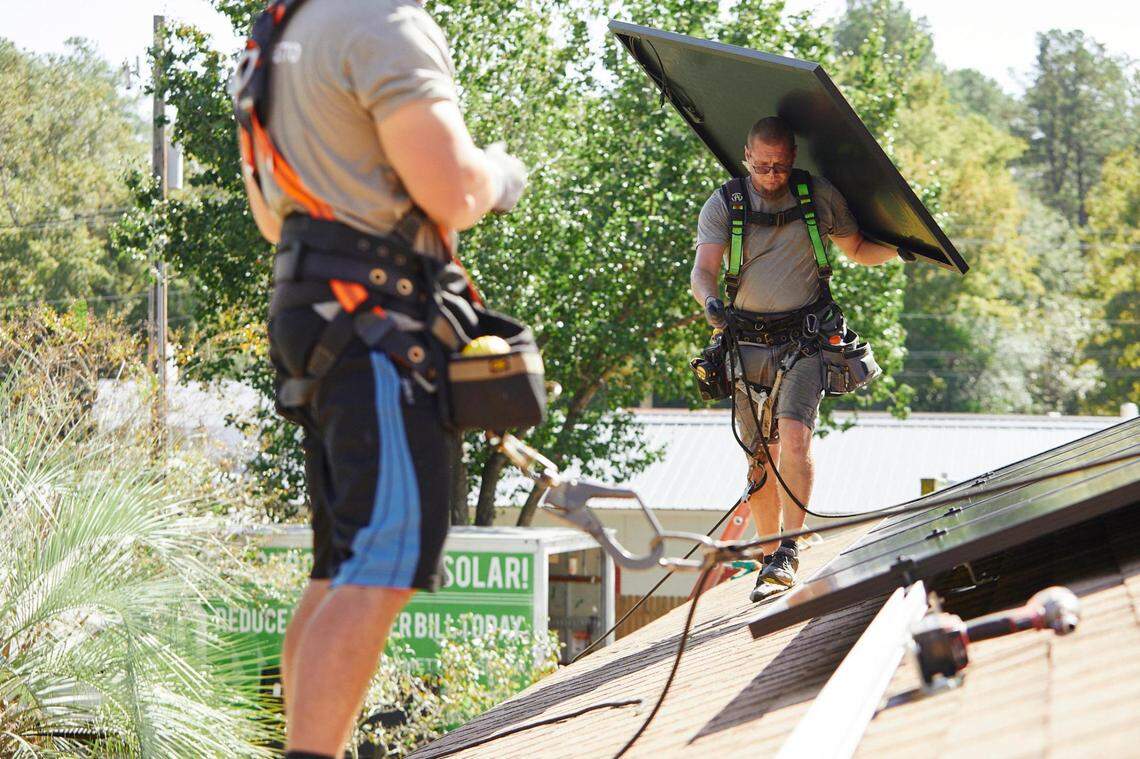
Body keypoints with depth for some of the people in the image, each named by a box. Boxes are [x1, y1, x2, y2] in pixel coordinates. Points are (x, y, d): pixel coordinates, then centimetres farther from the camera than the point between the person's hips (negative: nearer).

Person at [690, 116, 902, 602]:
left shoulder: (820, 197, 4)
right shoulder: (722, 206, 1)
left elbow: (858, 251, 17)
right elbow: (702, 270, -10)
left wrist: (901, 249, 0)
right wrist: (711, 301, -31)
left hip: (804, 338, -1)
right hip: (748, 343, 1)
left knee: (793, 432, -22)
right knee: (760, 457, 4)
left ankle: (790, 551, -22)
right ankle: (770, 559, 16)